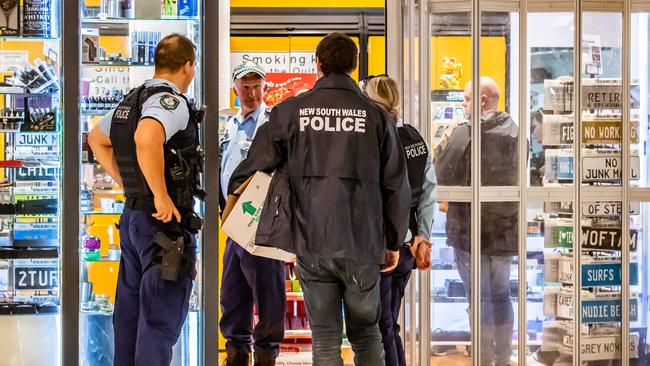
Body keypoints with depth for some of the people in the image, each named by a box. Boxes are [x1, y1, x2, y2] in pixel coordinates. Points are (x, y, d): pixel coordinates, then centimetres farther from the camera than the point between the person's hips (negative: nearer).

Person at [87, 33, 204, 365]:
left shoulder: (131, 100, 14)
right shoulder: (171, 101, -14)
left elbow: (96, 139, 28)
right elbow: (146, 139, -35)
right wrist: (162, 196, -27)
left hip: (132, 214, 9)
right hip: (166, 222, -9)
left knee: (130, 312, 14)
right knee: (161, 319, -7)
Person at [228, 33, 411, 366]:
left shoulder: (291, 110, 1)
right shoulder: (375, 115, 1)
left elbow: (254, 166, 3)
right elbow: (396, 184, 3)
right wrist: (394, 242, 13)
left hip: (310, 241, 0)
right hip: (363, 242, 0)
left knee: (325, 339, 6)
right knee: (366, 334, 13)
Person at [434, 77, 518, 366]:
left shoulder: (465, 133, -16)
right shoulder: (515, 132, 5)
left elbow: (441, 177, -16)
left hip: (472, 230, -6)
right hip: (506, 230, 6)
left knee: (480, 298, 1)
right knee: (501, 294, 17)